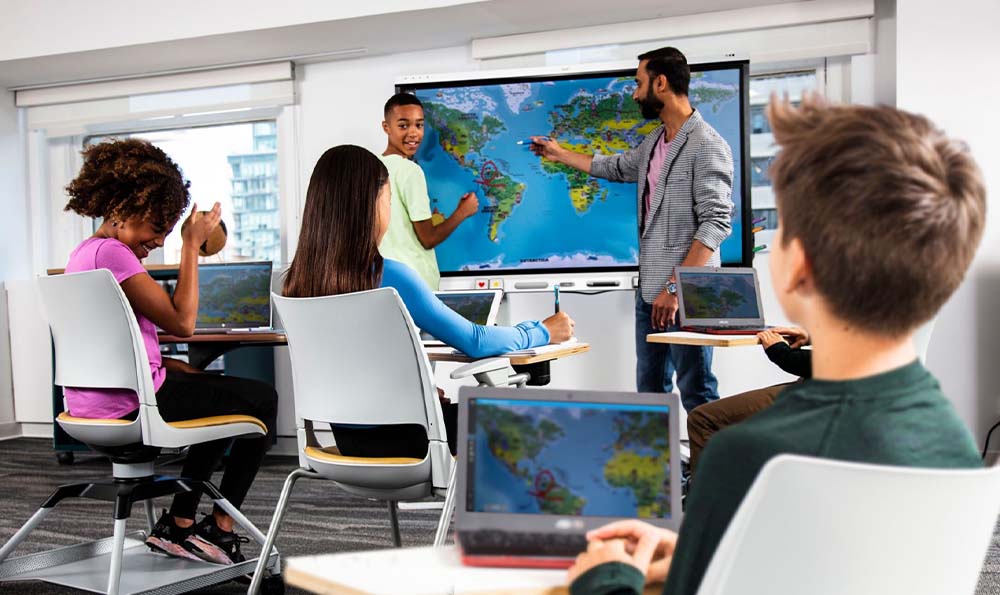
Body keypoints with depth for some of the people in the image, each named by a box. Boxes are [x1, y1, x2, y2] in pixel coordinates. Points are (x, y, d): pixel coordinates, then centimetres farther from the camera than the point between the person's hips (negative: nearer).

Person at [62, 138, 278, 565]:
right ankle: (220, 529, 15)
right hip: (126, 402, -10)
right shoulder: (111, 253, -19)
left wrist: (173, 366, 7)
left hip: (94, 399, 10)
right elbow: (182, 322, -19)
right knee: (262, 399, 3)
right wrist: (192, 246, -13)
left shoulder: (84, 252, 13)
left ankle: (180, 523, 26)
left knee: (223, 392, 28)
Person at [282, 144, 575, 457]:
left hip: (348, 435, 7)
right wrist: (543, 332, 1)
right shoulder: (390, 277, -23)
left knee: (456, 407, 30)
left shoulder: (298, 281, -3)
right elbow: (475, 342, -16)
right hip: (398, 435, -7)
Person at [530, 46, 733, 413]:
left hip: (684, 293, -9)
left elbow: (716, 224, -19)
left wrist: (675, 287, -23)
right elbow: (616, 168, 34)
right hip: (649, 287, 9)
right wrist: (560, 154, 39)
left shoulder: (707, 146, -13)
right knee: (649, 388, 14)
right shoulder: (654, 142, 14)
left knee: (696, 392, -4)